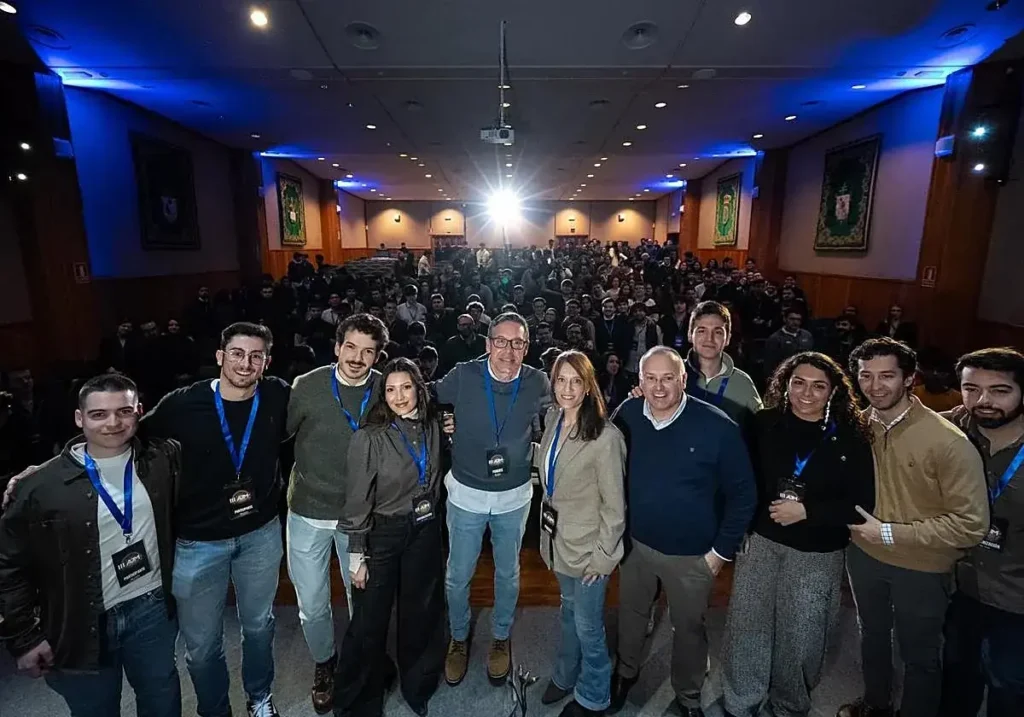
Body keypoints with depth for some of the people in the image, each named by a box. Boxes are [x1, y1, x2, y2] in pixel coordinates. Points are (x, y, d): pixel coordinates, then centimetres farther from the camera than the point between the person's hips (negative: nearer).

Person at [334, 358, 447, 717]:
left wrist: (430, 520, 12)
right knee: (369, 621, 8)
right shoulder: (369, 438, -18)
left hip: (425, 532, 4)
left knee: (422, 613, 19)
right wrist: (357, 555, -10)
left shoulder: (432, 427, -4)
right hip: (382, 534, -4)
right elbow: (358, 500, -13)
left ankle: (418, 687, 44)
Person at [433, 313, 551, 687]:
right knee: (458, 575, 14)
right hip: (466, 493, 0)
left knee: (508, 573, 20)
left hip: (514, 496, 1)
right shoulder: (463, 376, -16)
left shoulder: (538, 383, -12)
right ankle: (459, 637, 43)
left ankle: (501, 636, 46)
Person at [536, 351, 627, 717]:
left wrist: (604, 556, -15)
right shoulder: (552, 419, -4)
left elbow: (614, 505, -19)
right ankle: (565, 676, 50)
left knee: (587, 625, 13)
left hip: (588, 545, -6)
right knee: (569, 612, 27)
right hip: (558, 537, 6)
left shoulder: (605, 436, -25)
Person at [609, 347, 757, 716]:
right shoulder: (627, 416, -12)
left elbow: (743, 493, -10)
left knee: (689, 627, 20)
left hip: (692, 554, -2)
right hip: (636, 543, 3)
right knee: (631, 615, 23)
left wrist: (721, 550, -8)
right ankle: (626, 672, 52)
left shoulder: (717, 426, -21)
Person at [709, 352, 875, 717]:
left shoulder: (850, 439, -7)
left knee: (800, 637, 14)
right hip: (760, 541, 1)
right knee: (744, 628, 6)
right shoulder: (764, 424, -4)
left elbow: (862, 504, -8)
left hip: (817, 554, -1)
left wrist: (807, 511, -16)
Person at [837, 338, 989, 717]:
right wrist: (858, 525, -5)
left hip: (921, 569, -5)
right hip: (864, 555, 5)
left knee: (919, 655, 19)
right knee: (872, 635, 27)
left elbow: (971, 525, -23)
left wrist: (890, 533, -23)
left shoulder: (949, 441, -26)